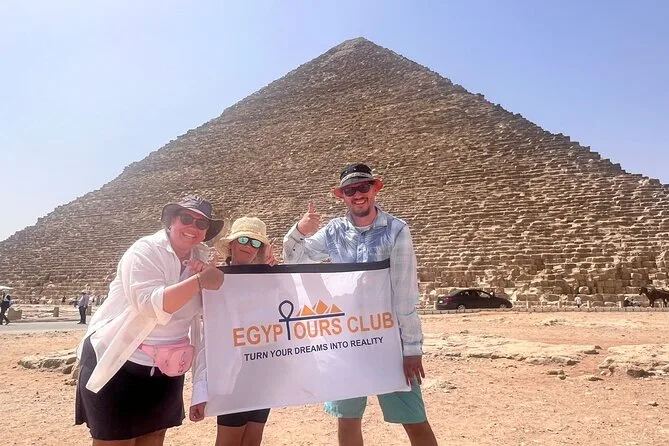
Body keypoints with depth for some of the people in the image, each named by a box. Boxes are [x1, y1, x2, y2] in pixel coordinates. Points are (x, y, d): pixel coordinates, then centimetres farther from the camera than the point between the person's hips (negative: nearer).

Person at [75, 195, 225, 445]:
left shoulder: (201, 258, 3)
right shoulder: (145, 251, -16)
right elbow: (151, 304, -31)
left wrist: (206, 276, -15)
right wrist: (199, 281, -34)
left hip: (166, 369, 6)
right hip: (118, 365, -6)